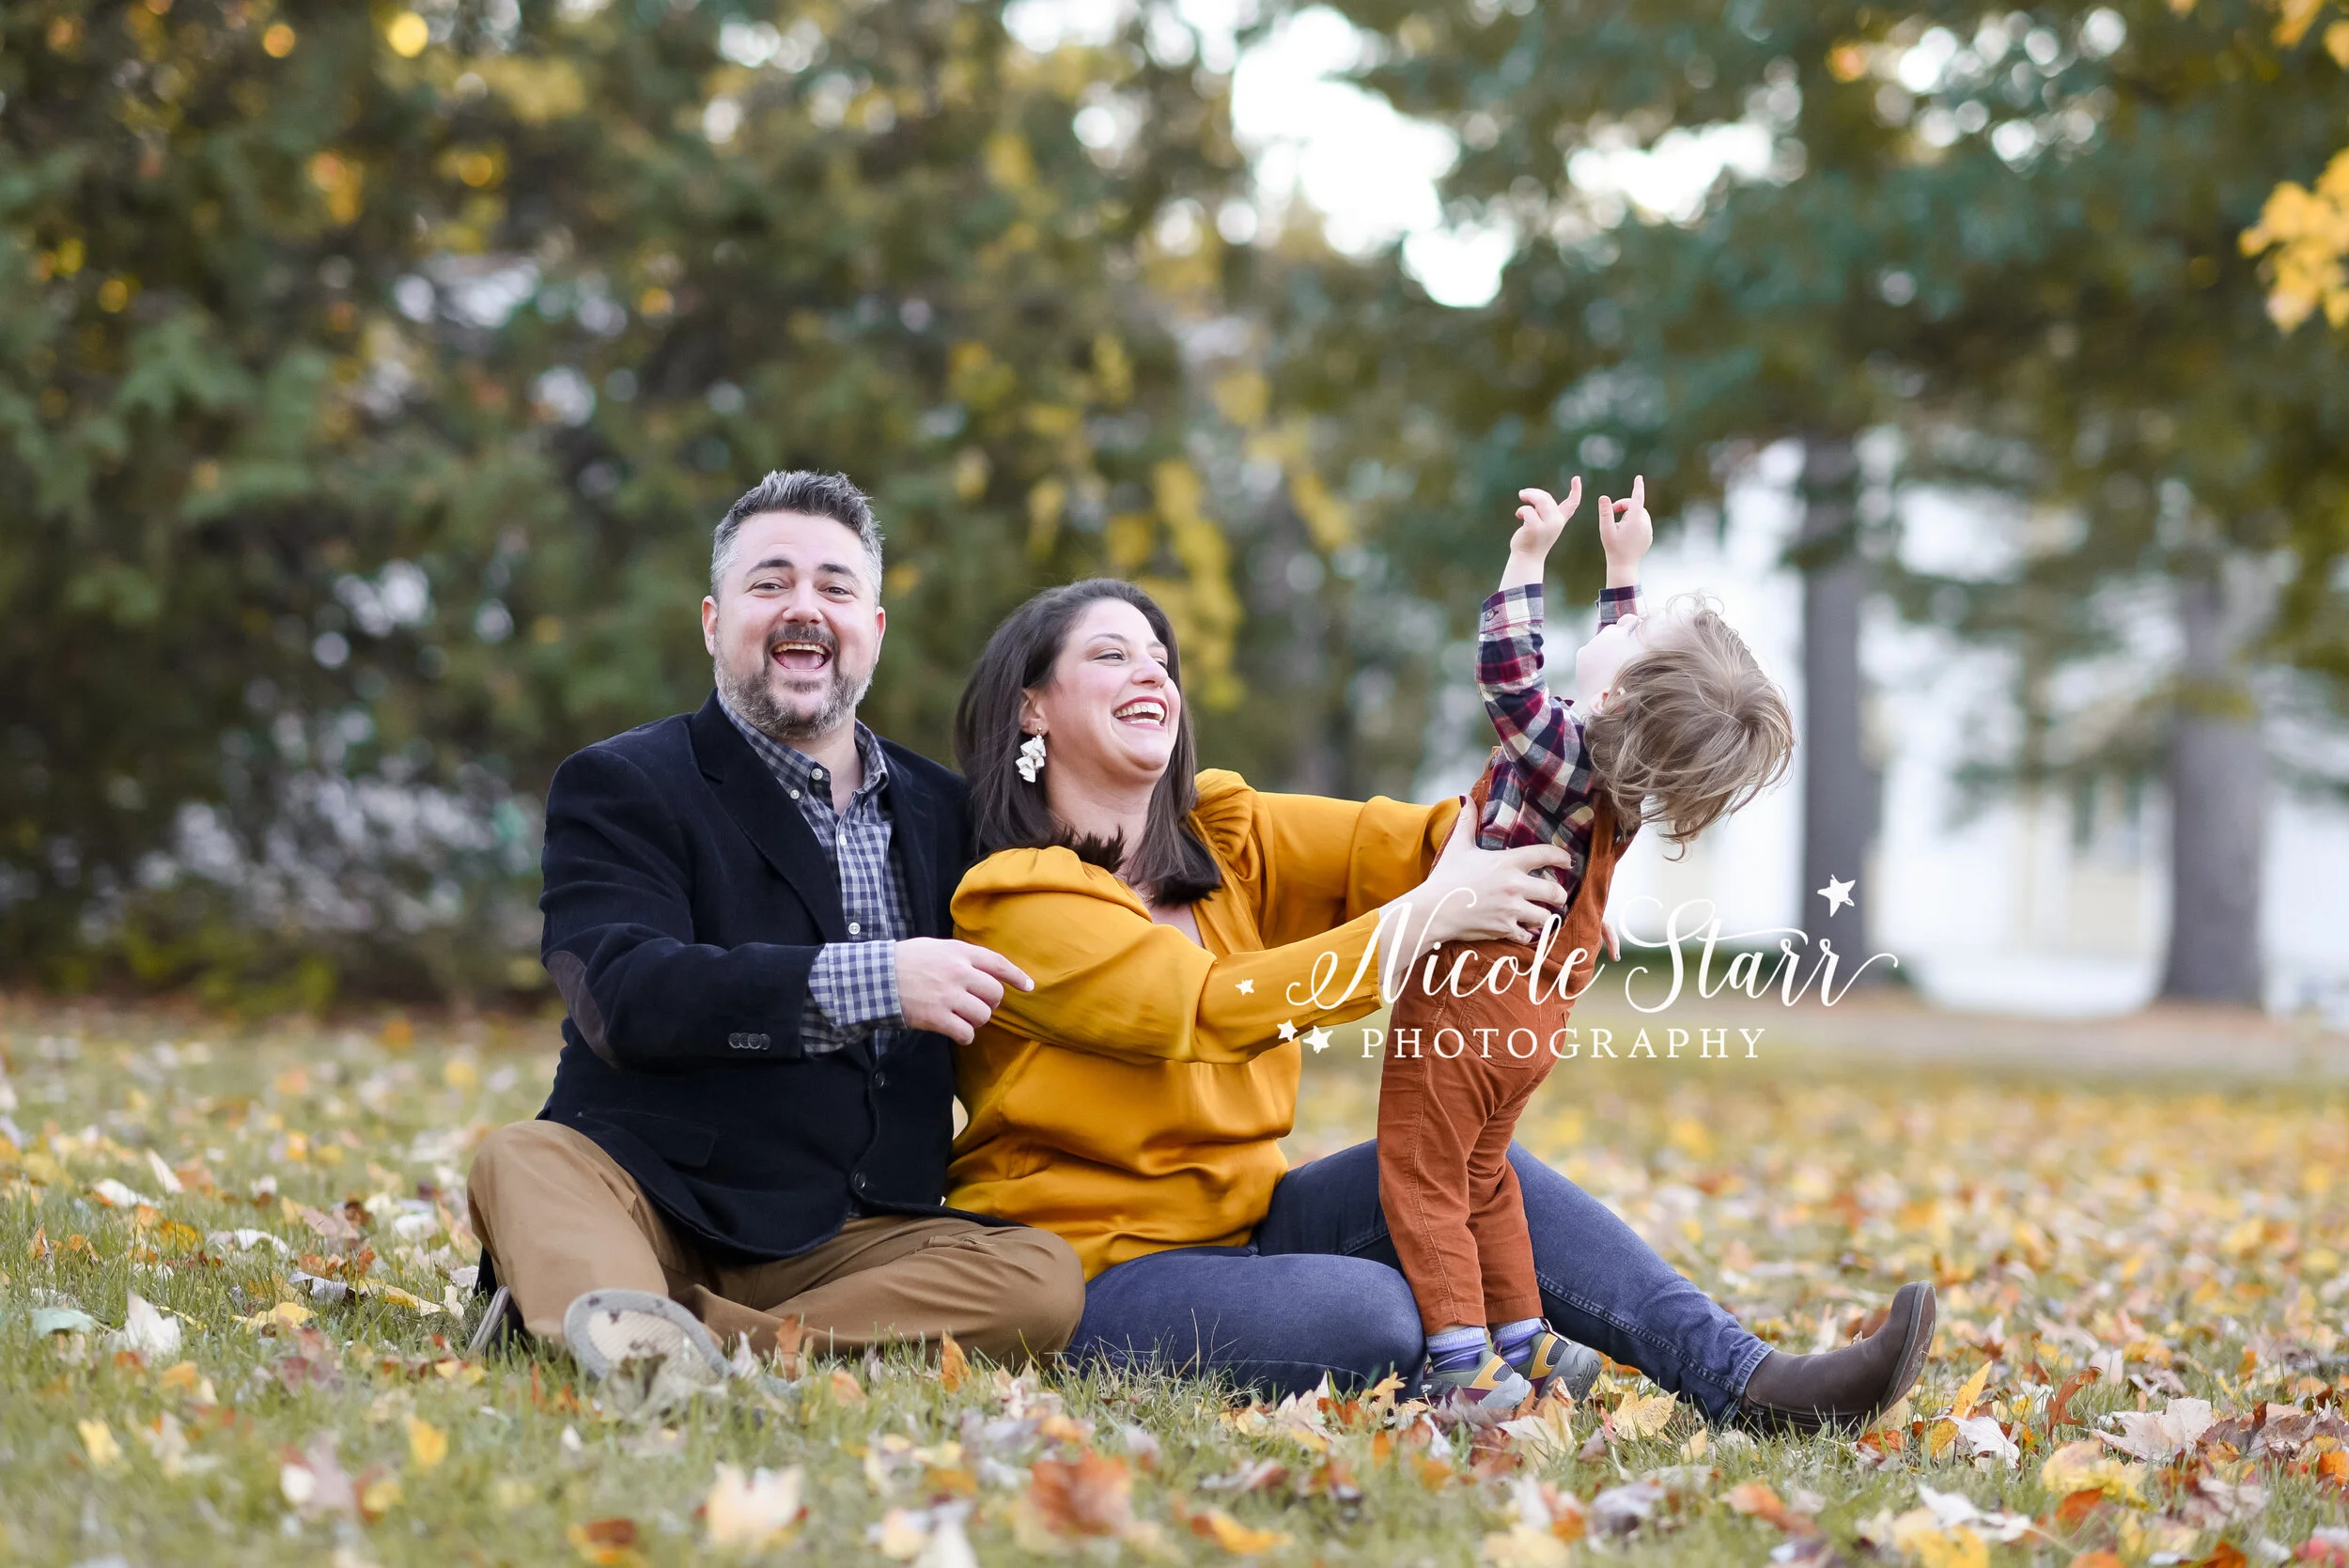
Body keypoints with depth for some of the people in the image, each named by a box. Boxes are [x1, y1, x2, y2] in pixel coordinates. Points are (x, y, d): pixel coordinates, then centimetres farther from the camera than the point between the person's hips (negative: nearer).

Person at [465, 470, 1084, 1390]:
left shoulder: (942, 811, 19)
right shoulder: (619, 787, 3)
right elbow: (623, 995, -15)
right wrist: (871, 980, -23)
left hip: (843, 1241, 3)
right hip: (650, 1205, -3)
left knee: (1044, 1278, -25)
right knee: (520, 1161, -32)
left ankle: (675, 1343, -42)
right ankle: (629, 1328, -65)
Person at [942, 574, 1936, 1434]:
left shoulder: (1225, 838, 8)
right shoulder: (1016, 902, -14)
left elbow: (1410, 846, -6)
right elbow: (1204, 1008, -28)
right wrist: (1420, 922, -34)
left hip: (1242, 1221, 7)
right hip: (1098, 1266, -7)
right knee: (1372, 1314, -30)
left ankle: (1737, 1380, -19)